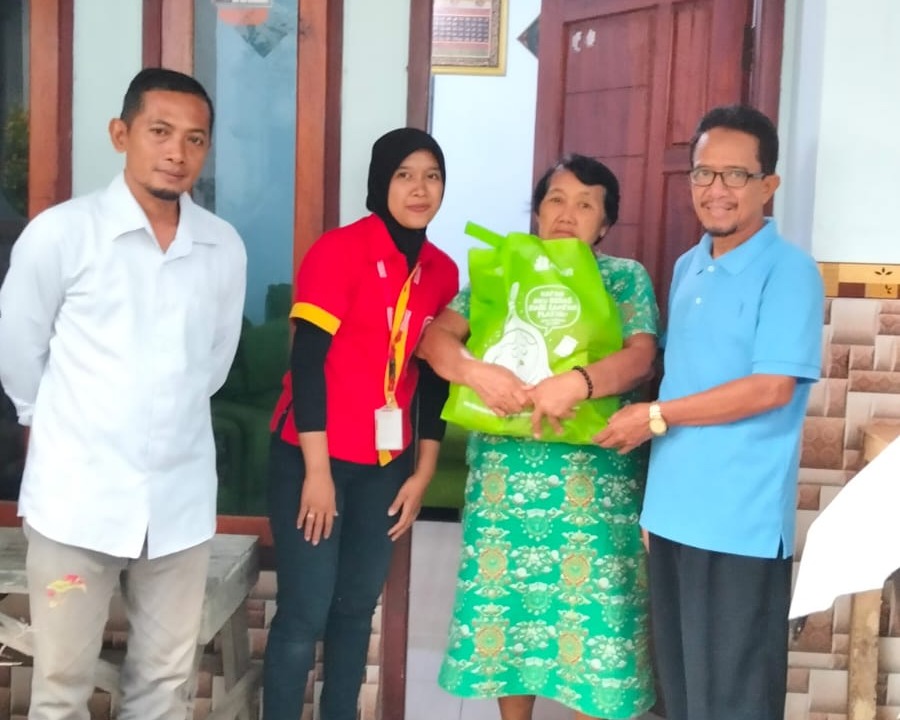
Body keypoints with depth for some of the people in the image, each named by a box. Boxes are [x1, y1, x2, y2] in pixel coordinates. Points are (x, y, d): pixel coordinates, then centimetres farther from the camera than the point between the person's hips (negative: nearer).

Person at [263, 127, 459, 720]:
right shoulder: (339, 250, -12)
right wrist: (317, 470, -16)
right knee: (304, 611, -1)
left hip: (386, 465, 5)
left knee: (358, 607, 14)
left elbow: (436, 379, 11)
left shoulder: (444, 272, 6)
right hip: (313, 457, -5)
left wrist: (422, 473, 9)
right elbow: (307, 361, -15)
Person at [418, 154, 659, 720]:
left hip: (594, 474, -2)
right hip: (505, 468, 2)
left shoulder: (625, 278, 3)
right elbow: (435, 337, -2)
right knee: (505, 598, 10)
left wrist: (577, 382, -31)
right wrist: (475, 371, -24)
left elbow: (642, 357, -12)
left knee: (590, 604, 1)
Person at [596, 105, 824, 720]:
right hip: (672, 511, 7)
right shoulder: (686, 268, 13)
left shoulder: (789, 270, -10)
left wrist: (655, 416, -12)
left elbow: (771, 388, -18)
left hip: (742, 522, -7)